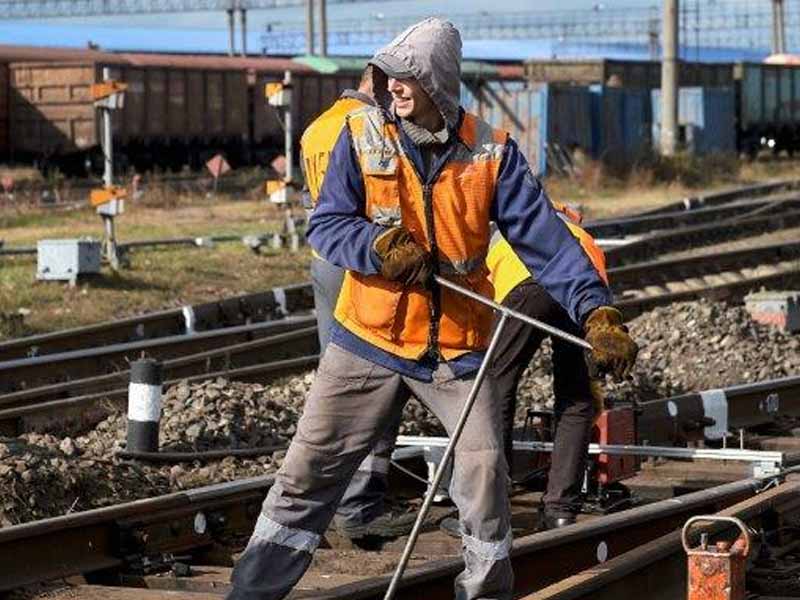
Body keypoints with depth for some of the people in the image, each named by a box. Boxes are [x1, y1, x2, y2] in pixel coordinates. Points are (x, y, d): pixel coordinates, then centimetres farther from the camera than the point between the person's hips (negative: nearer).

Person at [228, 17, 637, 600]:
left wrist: (597, 310, -20)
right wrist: (381, 245, -24)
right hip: (368, 339, 0)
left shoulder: (492, 152, -5)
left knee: (485, 471, -5)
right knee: (310, 468, 3)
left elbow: (545, 238, -9)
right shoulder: (363, 135, -4)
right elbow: (326, 225, -4)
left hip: (457, 348, 0)